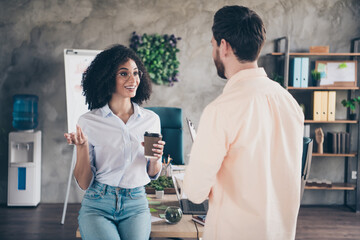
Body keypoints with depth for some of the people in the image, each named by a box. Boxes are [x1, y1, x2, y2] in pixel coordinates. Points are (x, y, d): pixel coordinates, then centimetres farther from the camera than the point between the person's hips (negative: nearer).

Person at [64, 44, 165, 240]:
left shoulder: (151, 119, 6)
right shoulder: (88, 122, -2)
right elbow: (84, 183, 0)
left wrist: (156, 159, -6)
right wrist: (82, 147, -15)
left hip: (136, 206, 2)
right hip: (97, 206, -2)